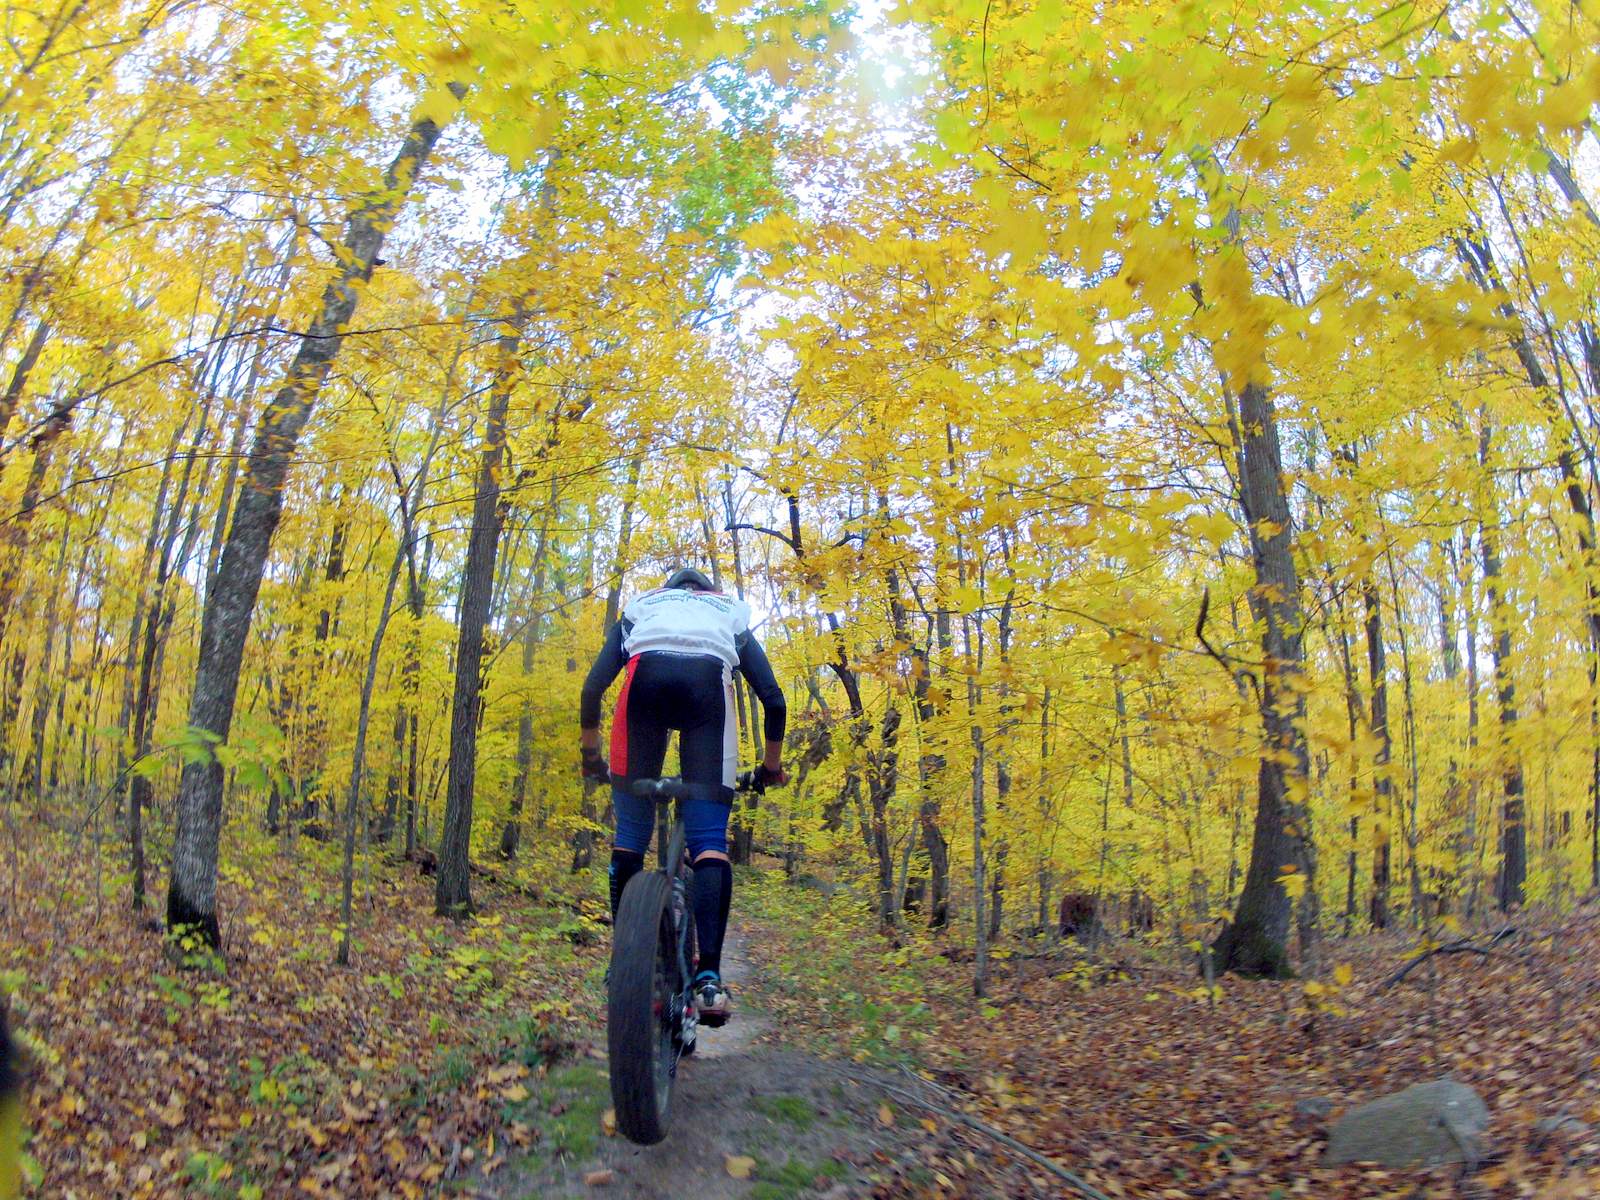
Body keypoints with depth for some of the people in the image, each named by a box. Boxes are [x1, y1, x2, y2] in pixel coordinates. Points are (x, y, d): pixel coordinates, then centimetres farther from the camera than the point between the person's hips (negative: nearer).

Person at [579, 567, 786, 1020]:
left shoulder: (641, 606, 39)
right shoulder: (733, 615, 39)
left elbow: (594, 684, 23)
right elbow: (773, 699, 27)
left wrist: (590, 753, 35)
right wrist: (771, 766, 40)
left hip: (647, 677, 1)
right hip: (709, 681, 0)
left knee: (630, 832, 12)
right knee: (710, 840, 1)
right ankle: (709, 978, -10)